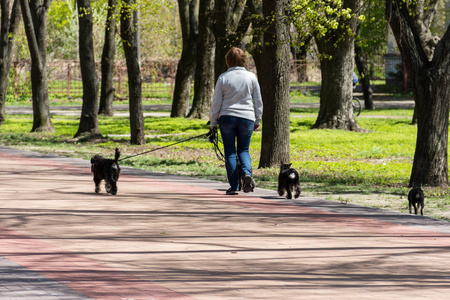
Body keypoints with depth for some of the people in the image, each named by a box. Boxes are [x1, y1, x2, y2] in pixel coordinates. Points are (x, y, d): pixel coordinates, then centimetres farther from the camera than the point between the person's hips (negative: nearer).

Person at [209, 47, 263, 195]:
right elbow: (258, 101, 7)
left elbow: (216, 102, -1)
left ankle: (234, 186, 2)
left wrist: (213, 122, 8)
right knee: (243, 150, 14)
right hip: (247, 117, 2)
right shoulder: (251, 77, 1)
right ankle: (247, 173, -14)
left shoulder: (223, 78, -4)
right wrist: (257, 120, 18)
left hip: (227, 117, -1)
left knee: (230, 152, 6)